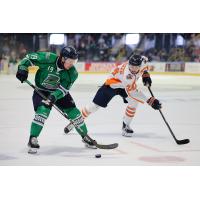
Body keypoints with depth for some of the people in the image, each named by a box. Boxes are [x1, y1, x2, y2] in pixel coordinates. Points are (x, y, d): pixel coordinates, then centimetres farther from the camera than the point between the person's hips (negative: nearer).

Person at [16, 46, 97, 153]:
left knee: (73, 111, -1)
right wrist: (22, 69, -29)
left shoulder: (72, 73, -19)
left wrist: (54, 96, -39)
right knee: (43, 111, -27)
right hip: (41, 91, -3)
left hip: (59, 92, 3)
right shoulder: (48, 58, -28)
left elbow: (63, 89, -22)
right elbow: (29, 57, -17)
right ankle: (32, 140, -16)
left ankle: (85, 137, 19)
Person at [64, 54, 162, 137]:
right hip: (113, 83, -6)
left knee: (134, 101, -19)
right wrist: (149, 101, -50)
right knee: (95, 105, -6)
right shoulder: (127, 74, -43)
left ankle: (125, 126, -2)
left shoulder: (142, 60, -25)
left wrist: (145, 74, -7)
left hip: (126, 84, 6)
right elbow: (132, 92, -46)